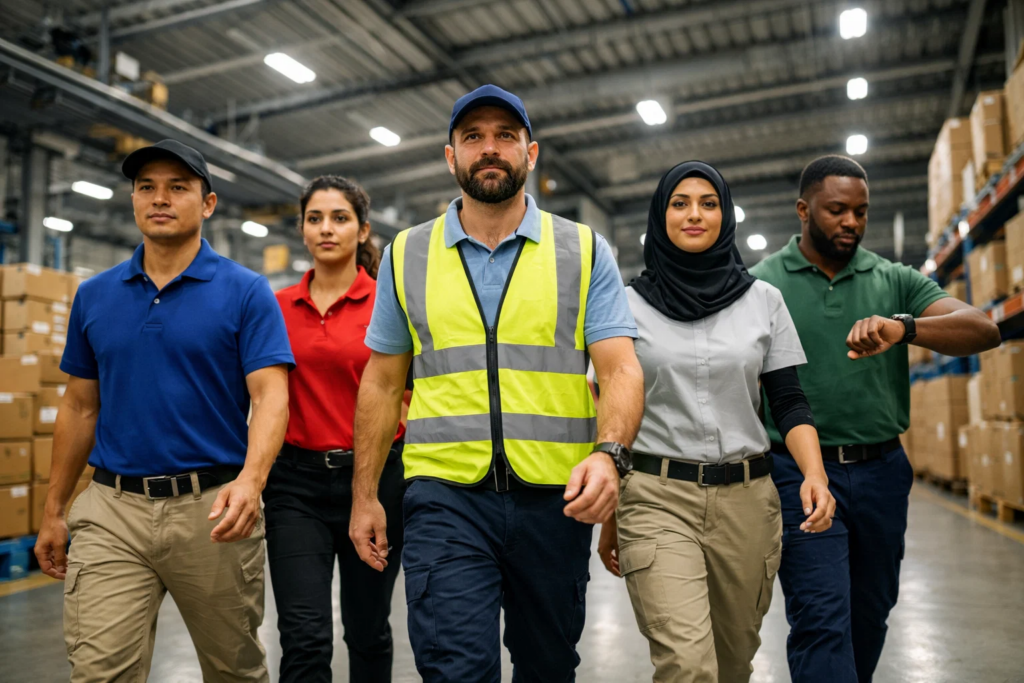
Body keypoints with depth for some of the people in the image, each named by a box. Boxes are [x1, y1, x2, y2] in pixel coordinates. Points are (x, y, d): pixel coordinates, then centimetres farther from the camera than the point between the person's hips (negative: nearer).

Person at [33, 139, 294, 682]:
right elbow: (80, 406, 14)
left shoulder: (246, 291, -4)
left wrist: (250, 481, -30)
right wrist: (54, 510, 13)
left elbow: (270, 395, -13)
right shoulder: (94, 295, 8)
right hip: (111, 512, 3)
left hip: (213, 509, -2)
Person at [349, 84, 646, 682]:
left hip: (556, 498, 1)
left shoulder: (585, 251, 3)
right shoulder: (407, 254, 8)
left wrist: (609, 454, -24)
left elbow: (621, 369, -5)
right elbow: (383, 383, 11)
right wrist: (364, 495, 7)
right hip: (445, 497, 0)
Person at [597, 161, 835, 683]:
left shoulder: (763, 300, 7)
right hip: (656, 497, -2)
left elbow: (789, 403, 5)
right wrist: (608, 518, 6)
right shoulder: (629, 304, 3)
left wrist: (814, 474, -14)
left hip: (747, 498, 3)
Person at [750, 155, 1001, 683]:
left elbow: (983, 331, -7)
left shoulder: (894, 281, 6)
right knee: (821, 620, -7)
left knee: (869, 614, 17)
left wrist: (903, 327, -26)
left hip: (880, 472, 4)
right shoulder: (760, 283, 0)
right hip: (799, 471, -3)